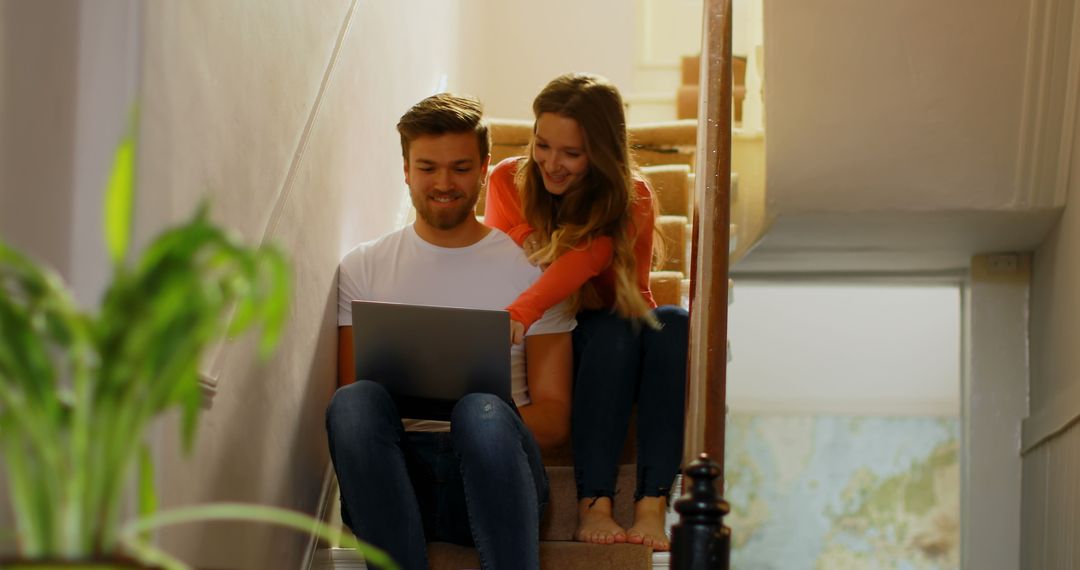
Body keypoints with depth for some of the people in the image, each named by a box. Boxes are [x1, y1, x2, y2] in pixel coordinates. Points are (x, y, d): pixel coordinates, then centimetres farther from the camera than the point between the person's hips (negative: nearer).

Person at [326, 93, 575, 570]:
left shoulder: (529, 268, 14)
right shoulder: (364, 267, 18)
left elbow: (553, 418, 9)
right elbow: (349, 404, 11)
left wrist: (480, 419, -12)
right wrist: (386, 413, -14)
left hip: (491, 476, -1)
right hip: (396, 469, 1)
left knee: (482, 413, -35)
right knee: (353, 402, -31)